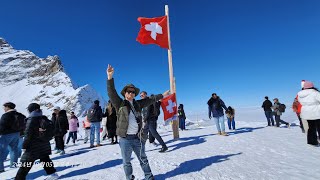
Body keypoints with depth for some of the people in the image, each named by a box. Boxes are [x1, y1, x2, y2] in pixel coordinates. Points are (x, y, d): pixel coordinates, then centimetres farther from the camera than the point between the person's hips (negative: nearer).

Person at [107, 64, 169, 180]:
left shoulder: (137, 104, 7)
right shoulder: (120, 104, -3)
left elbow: (150, 100, 16)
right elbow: (111, 93, -17)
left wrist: (162, 96, 22)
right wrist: (110, 77, -31)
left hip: (138, 138, 4)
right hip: (125, 139, -3)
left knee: (143, 159, 20)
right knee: (127, 162, 14)